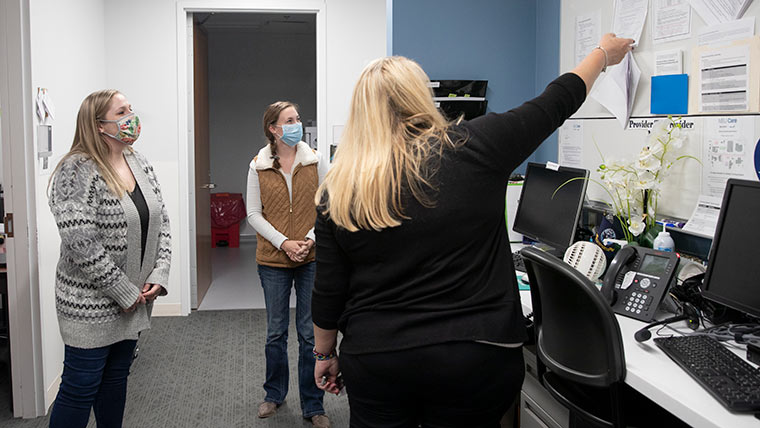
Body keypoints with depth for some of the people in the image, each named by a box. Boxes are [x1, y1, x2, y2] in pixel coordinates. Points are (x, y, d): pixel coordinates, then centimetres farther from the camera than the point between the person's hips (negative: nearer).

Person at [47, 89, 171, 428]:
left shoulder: (140, 164, 7)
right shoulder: (77, 171, -17)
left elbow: (161, 221, 11)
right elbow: (81, 245, -23)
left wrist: (158, 275, -2)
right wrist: (124, 292, -17)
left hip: (135, 299, 7)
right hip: (91, 304, -7)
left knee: (117, 377, 18)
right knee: (81, 387, 2)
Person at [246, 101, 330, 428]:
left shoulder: (315, 161, 1)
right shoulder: (258, 167, 0)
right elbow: (254, 214, 0)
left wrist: (310, 238, -12)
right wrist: (283, 243, -12)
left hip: (311, 258, 0)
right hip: (273, 260, 0)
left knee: (310, 334, 3)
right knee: (276, 332, 12)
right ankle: (274, 394, 33)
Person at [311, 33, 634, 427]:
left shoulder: (338, 192, -5)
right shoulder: (473, 148, -11)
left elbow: (328, 292, 0)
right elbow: (553, 105, 3)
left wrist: (325, 353, 16)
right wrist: (603, 54, 20)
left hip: (375, 361, 2)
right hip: (475, 362, -1)